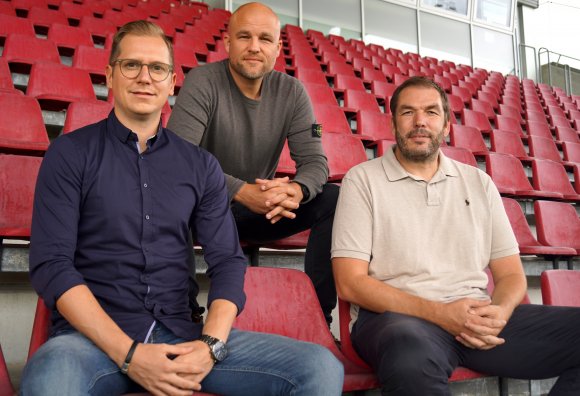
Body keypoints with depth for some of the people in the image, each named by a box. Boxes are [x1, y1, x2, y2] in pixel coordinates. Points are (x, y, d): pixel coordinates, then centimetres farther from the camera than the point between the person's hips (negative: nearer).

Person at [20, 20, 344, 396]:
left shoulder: (201, 165, 11)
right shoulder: (71, 154, 3)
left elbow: (228, 261, 6)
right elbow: (51, 264, -6)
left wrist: (210, 344, -12)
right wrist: (128, 354, -16)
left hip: (180, 333, 3)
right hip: (95, 335, -2)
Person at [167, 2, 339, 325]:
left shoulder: (291, 91, -1)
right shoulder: (203, 82, -13)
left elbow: (315, 160, -5)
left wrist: (297, 190, -30)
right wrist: (242, 192, -38)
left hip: (263, 208, 4)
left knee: (336, 199, -16)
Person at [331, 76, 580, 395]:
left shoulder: (478, 183, 16)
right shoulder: (362, 180, 4)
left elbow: (511, 275, 16)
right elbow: (350, 282, -5)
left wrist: (500, 311, -9)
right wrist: (439, 313, -14)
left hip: (476, 317, 5)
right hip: (400, 315, -5)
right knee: (412, 353, -41)